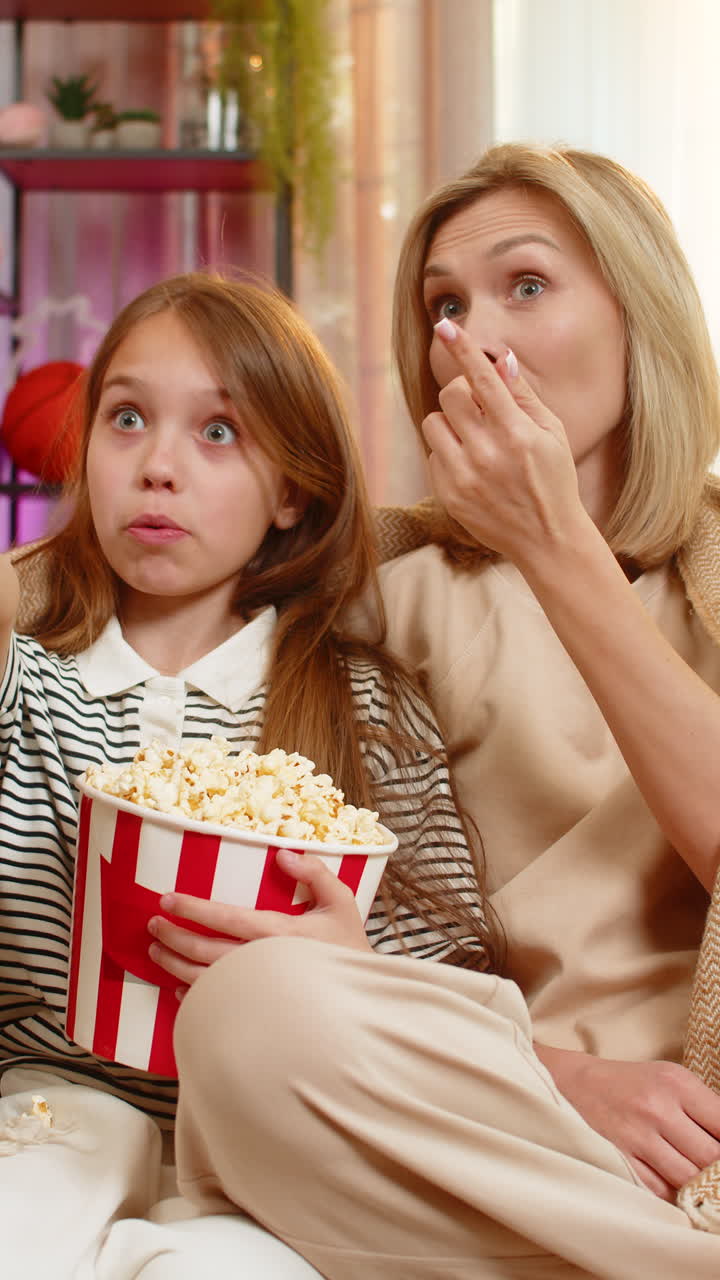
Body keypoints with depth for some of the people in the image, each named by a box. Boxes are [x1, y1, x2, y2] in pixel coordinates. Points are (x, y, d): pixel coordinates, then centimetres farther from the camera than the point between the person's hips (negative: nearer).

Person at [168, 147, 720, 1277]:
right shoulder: (411, 603, 9)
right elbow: (388, 948, 1)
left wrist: (558, 547, -10)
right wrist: (559, 1069, -18)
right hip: (513, 1116, 3)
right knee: (253, 1002, -29)